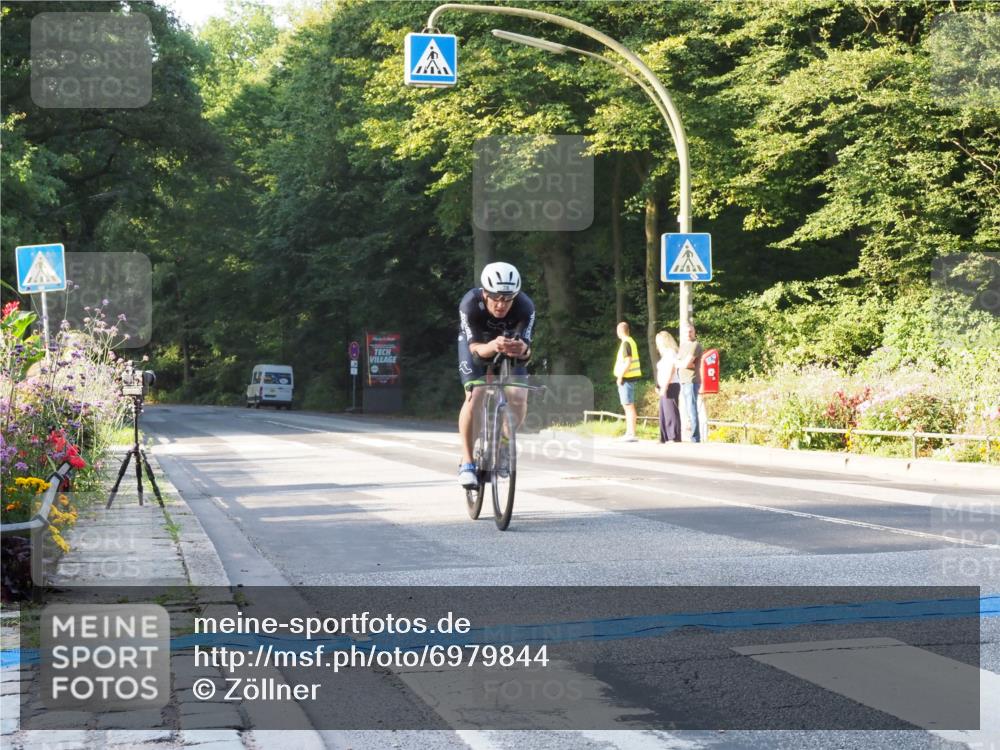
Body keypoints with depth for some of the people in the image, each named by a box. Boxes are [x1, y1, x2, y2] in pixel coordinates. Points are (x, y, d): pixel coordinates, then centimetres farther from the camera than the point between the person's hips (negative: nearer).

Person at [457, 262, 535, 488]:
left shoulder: (525, 307, -33)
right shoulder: (470, 304, -36)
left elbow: (526, 350, -35)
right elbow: (475, 348, -38)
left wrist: (522, 349, -60)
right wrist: (492, 346, -61)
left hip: (508, 344, 2)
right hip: (476, 342, -2)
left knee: (518, 397, -17)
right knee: (475, 396, -23)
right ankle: (467, 462, -11)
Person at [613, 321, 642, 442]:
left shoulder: (626, 343, -15)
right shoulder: (631, 341, 14)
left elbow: (628, 362, -22)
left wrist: (620, 376, -16)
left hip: (626, 378, -10)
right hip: (630, 377, 10)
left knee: (629, 406, -8)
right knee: (627, 406, 15)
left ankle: (632, 434, -9)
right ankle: (629, 432, 21)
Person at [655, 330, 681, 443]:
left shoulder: (670, 353, -10)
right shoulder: (666, 354, 19)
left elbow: (670, 371, -18)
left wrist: (664, 386, -21)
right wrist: (659, 386, 12)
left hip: (670, 386, -10)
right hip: (665, 387, 10)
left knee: (671, 410, -11)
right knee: (664, 411, 11)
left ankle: (675, 437, -12)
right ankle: (665, 437, 15)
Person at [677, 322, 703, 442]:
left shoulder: (696, 345, -6)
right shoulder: (683, 345, 19)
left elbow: (686, 363, -15)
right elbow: (676, 362, 9)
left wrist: (680, 363, 5)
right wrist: (685, 363, -8)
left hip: (691, 382, -8)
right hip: (683, 382, 8)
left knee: (692, 410, -12)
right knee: (688, 410, 8)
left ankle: (695, 438, -14)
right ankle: (694, 436, 11)